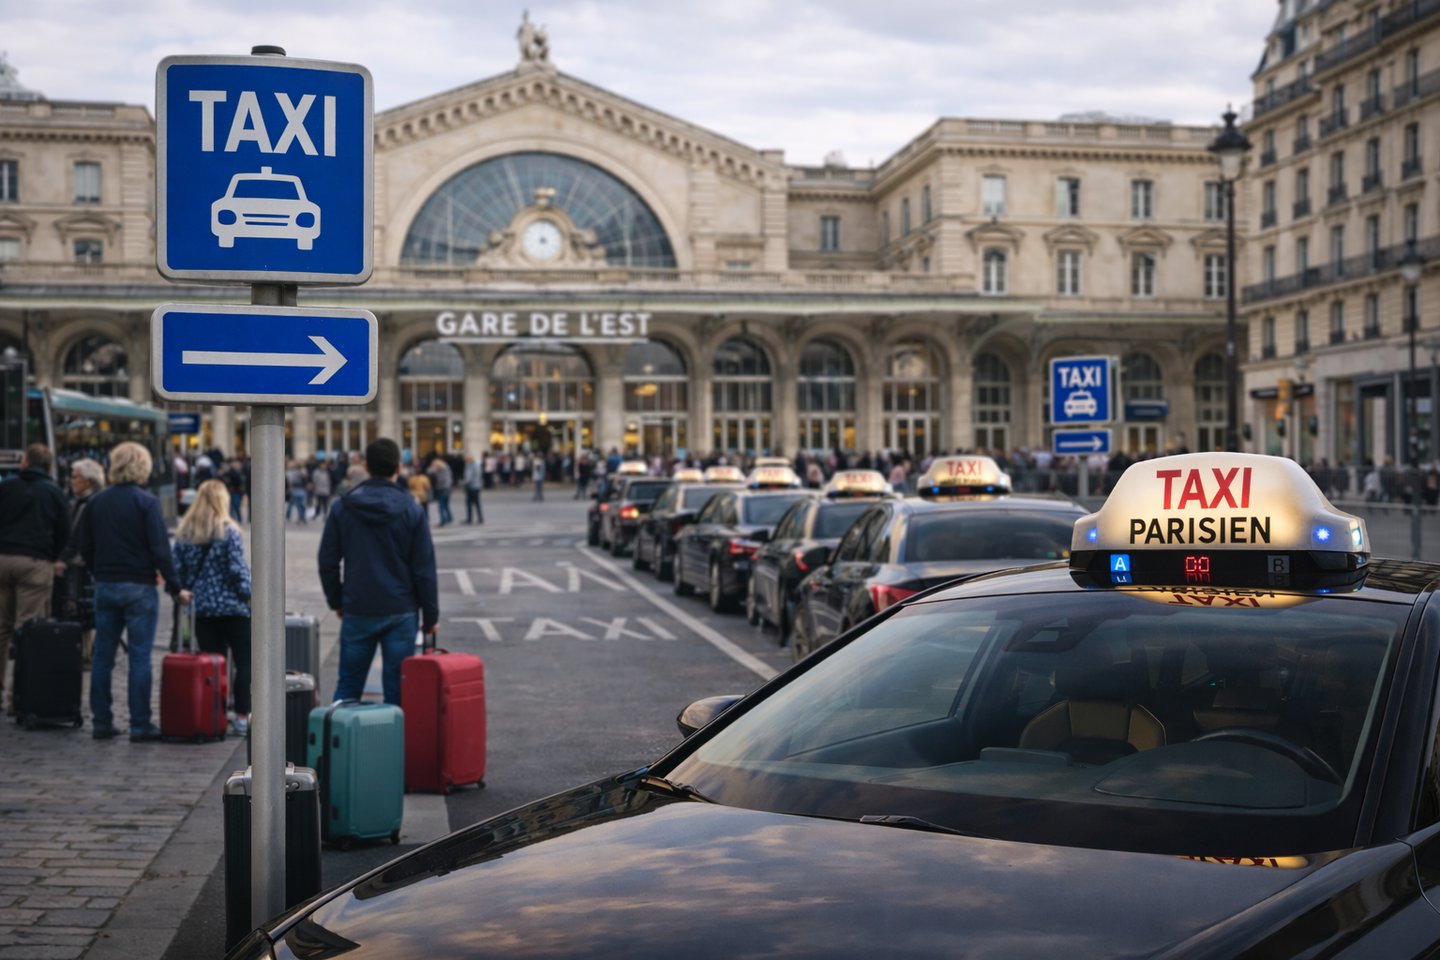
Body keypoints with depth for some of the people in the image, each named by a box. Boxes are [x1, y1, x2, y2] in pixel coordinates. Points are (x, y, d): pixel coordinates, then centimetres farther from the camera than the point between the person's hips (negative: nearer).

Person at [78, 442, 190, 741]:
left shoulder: (96, 502, 6)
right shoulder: (146, 502, -10)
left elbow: (85, 547, 11)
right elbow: (160, 549, -13)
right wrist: (175, 588, -7)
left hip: (105, 587, 5)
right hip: (139, 587, -5)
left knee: (102, 656, 9)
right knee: (140, 657, -2)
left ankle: (101, 722, 13)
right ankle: (140, 725, 0)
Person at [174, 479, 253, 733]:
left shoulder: (184, 533, 5)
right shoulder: (229, 531, -9)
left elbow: (179, 570, 6)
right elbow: (238, 569, -11)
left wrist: (189, 593, 17)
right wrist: (249, 595, 0)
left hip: (202, 608, 4)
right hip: (232, 607, -4)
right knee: (244, 663, 4)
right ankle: (242, 716, 0)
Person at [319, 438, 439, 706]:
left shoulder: (342, 508, 0)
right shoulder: (411, 511, -5)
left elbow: (327, 561, 4)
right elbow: (424, 569, -3)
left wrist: (336, 600, 17)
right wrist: (430, 614, 5)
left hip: (357, 612, 2)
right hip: (401, 613, -2)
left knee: (348, 685, 12)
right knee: (397, 688, 4)